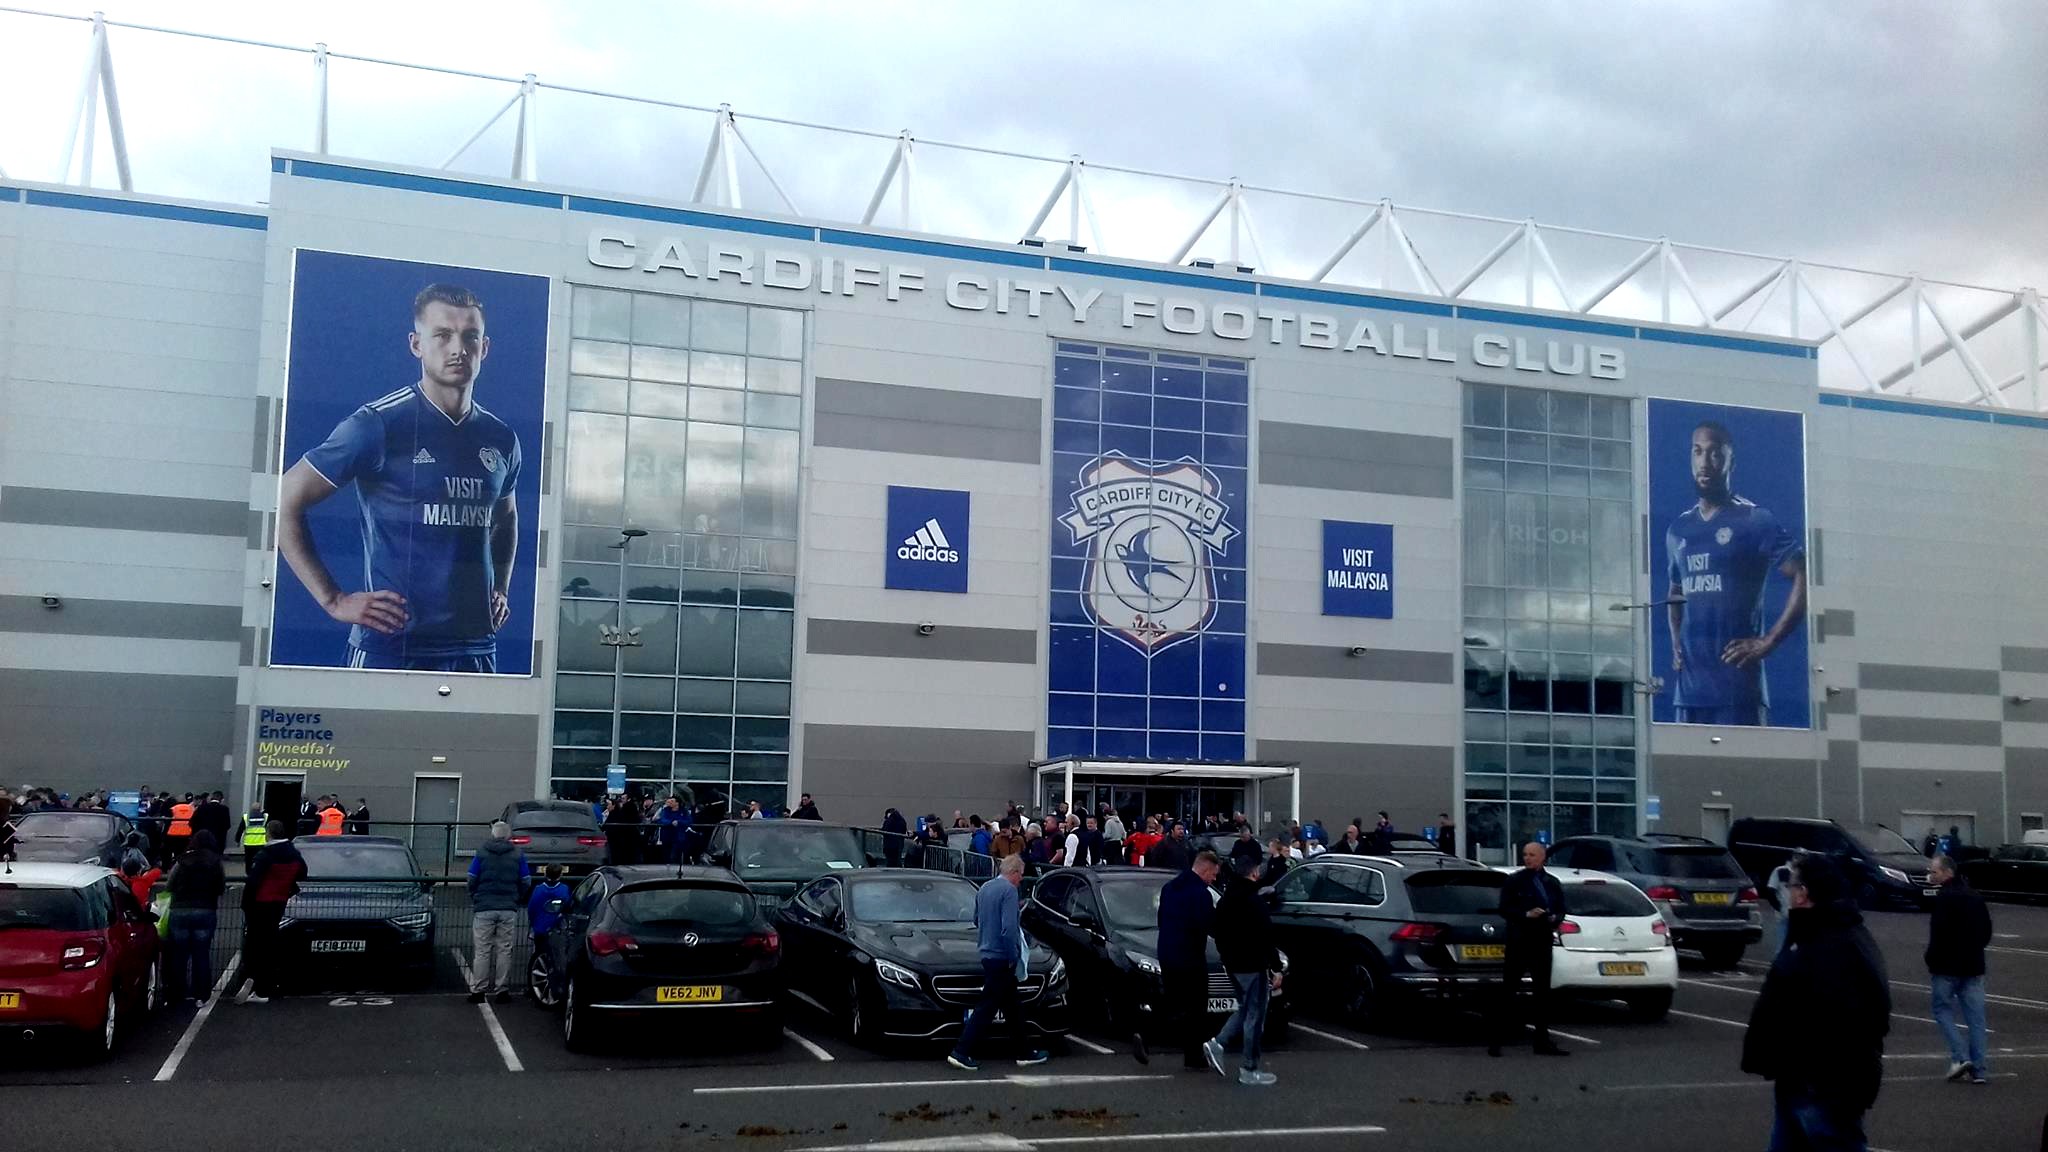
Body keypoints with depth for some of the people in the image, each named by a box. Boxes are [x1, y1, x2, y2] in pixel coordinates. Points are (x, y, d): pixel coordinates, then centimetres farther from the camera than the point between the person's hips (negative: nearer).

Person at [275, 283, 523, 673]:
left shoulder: (501, 440, 9)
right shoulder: (378, 425, -7)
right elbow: (285, 502, -5)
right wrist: (333, 600, -8)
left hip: (475, 648, 5)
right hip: (389, 648, -4)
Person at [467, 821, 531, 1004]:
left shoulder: (481, 853, 2)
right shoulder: (518, 855, 4)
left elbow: (472, 881, 2)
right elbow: (524, 883, 5)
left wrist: (474, 900, 18)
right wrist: (519, 903, 20)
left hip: (484, 908, -1)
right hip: (509, 910, 1)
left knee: (482, 951, 3)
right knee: (504, 949, 5)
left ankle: (478, 990, 3)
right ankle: (502, 990, 5)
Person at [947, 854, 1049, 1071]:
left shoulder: (984, 888, 12)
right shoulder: (1008, 890, -16)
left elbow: (977, 920, 23)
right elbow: (1008, 928, -24)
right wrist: (1013, 957, -15)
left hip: (986, 953, 9)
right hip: (1001, 957, -9)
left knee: (1012, 1005, 16)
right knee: (987, 1006, -5)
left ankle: (1023, 1052, 22)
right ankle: (961, 1052, -6)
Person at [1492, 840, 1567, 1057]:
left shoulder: (1552, 883, 13)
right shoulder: (1514, 881, 0)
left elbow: (1561, 910, 14)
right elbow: (1504, 909, -4)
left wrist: (1555, 919, -7)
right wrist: (1526, 915, -18)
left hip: (1542, 942, 4)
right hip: (1519, 942, -4)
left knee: (1542, 990, 7)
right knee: (1508, 991, -3)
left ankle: (1543, 1041, 12)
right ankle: (1496, 1040, 0)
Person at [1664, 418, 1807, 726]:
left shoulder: (1755, 521, -1)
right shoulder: (1677, 531, 16)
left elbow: (1805, 577, -8)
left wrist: (1768, 642, -12)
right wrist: (1676, 643, 13)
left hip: (1738, 682, -5)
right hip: (1689, 684, 5)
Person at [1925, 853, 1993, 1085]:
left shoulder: (1944, 898, -14)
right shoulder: (1975, 896, 12)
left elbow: (1938, 935, -19)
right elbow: (1987, 931, 17)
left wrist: (1931, 963, -10)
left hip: (1947, 966, -7)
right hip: (1973, 966, 7)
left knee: (1942, 1009, 6)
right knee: (1975, 1017, 6)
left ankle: (1960, 1057, -6)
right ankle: (1978, 1069, 6)